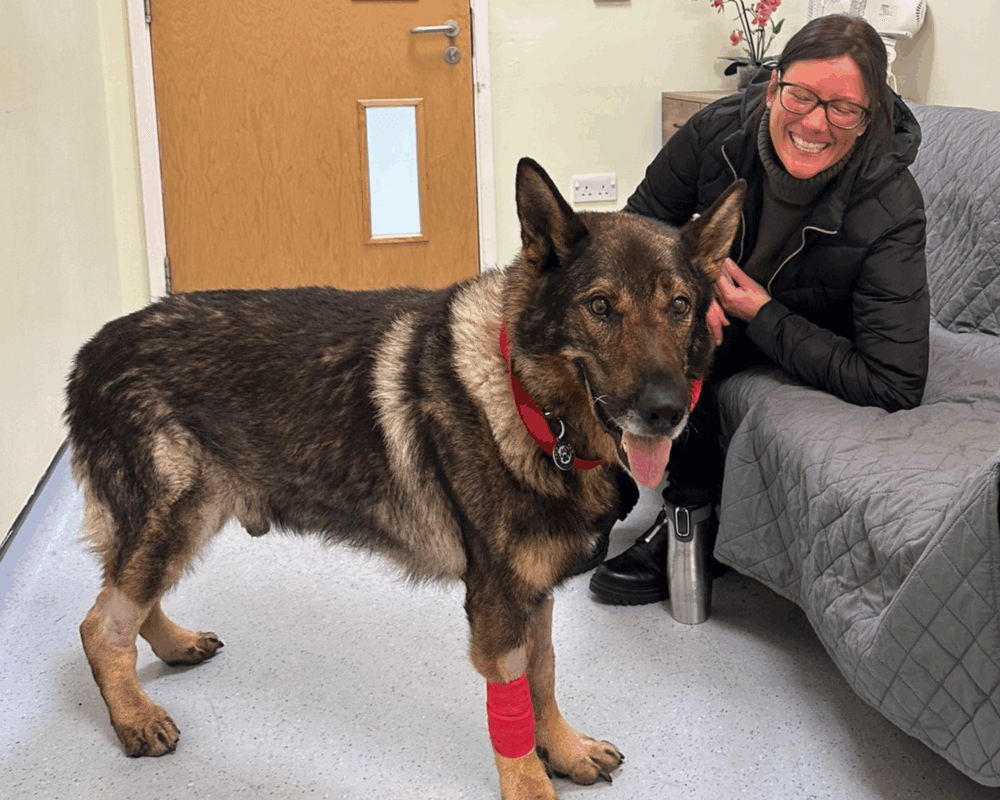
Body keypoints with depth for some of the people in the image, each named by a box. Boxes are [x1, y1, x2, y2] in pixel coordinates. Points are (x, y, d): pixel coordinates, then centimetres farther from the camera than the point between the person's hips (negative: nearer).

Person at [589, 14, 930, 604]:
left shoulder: (890, 208, -33)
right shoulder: (722, 129, -22)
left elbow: (895, 387, -36)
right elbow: (644, 219, -3)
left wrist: (762, 314, -32)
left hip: (811, 345, -4)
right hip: (718, 301, 5)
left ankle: (693, 507, -2)